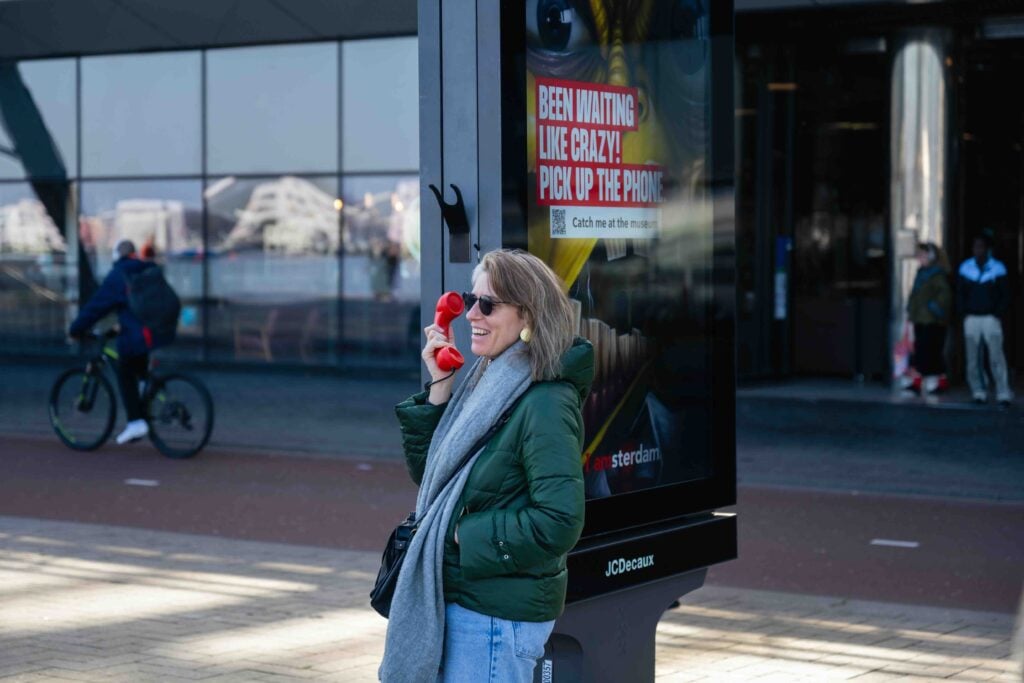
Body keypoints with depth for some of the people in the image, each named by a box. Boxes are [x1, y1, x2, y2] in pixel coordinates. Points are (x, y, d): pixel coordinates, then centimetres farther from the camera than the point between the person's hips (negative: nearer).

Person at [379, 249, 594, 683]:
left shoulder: (544, 404, -19)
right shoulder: (489, 383, 9)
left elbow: (558, 523, -25)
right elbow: (427, 472, 12)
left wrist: (464, 535, -17)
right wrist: (439, 386, 1)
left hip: (497, 615, -9)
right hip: (459, 597, 9)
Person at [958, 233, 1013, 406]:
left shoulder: (998, 269, 1)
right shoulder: (965, 268, 7)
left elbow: (1005, 295, 5)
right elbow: (960, 293, 13)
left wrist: (998, 313, -6)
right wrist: (964, 313, 2)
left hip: (991, 318, -3)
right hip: (971, 319, 3)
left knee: (996, 357, -11)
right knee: (973, 358, 2)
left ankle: (1003, 394, -10)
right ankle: (978, 393, 9)